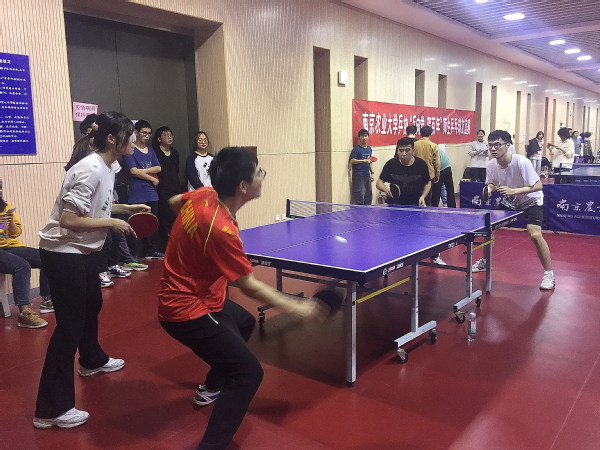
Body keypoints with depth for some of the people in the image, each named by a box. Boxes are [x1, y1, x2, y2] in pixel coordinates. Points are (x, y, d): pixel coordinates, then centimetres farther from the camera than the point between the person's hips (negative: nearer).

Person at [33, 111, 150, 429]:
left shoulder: (106, 168, 5)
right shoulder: (91, 170, -25)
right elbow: (69, 219, -28)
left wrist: (128, 208, 9)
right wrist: (113, 223, -20)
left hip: (82, 250, 10)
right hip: (62, 252, -10)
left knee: (92, 306, 26)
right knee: (70, 324, -6)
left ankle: (92, 361, 52)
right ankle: (51, 410, 4)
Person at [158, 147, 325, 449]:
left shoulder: (202, 195, -8)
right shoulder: (221, 229, -32)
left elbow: (174, 202, 16)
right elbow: (248, 285, -22)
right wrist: (294, 307, -14)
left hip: (190, 294, 10)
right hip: (189, 311, -10)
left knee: (244, 322, 30)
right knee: (249, 373, -12)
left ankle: (211, 388, 48)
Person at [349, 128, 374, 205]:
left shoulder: (369, 149, 16)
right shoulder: (356, 149, -5)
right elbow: (352, 161, -14)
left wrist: (372, 173, 17)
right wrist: (364, 161, -20)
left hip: (367, 176, 7)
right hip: (358, 176, -7)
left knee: (368, 197, 9)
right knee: (359, 197, -11)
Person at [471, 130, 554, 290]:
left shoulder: (521, 162, -32)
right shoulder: (491, 165, -15)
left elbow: (538, 186, -30)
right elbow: (492, 183, 3)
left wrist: (514, 191, -41)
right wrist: (490, 188, -22)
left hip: (530, 201, -6)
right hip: (509, 202, 6)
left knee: (535, 234, -23)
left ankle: (549, 274, -7)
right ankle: (485, 261, 26)